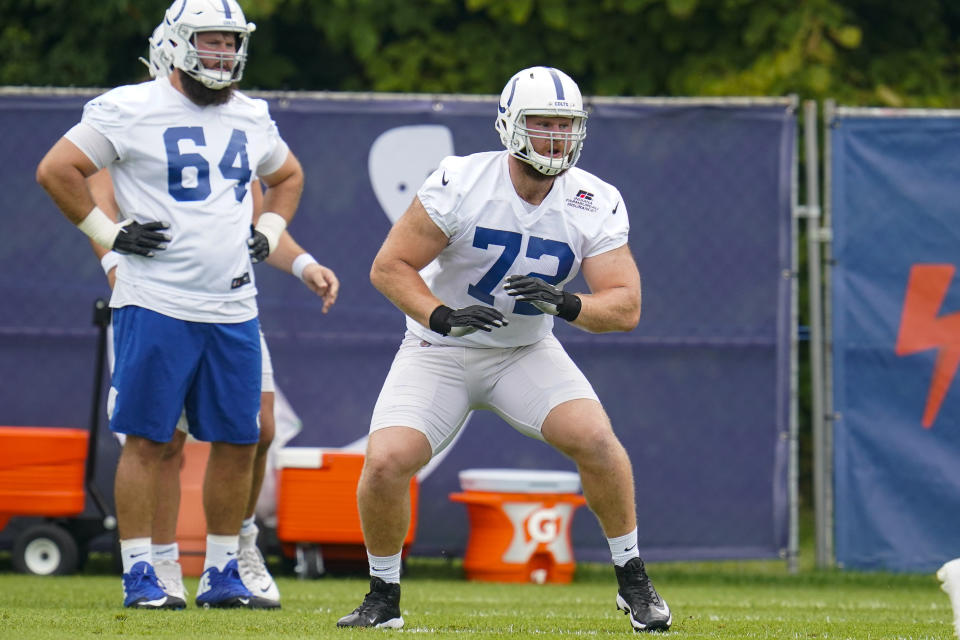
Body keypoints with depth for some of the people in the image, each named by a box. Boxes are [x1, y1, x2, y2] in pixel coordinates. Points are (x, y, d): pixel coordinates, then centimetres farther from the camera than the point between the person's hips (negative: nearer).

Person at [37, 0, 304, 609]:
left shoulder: (252, 118, 13)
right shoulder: (131, 109, -6)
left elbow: (288, 176, 32)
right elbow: (56, 170, -4)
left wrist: (268, 233, 17)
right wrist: (109, 233, -6)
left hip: (234, 308, 6)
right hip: (156, 304, -6)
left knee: (239, 441, 6)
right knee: (147, 439, -3)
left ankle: (221, 575, 16)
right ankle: (139, 577, 2)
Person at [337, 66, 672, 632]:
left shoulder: (596, 205, -12)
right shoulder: (461, 184, -20)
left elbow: (626, 307, -14)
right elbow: (389, 267, -15)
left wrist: (566, 304, -33)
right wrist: (441, 316, -32)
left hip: (526, 353, 2)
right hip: (439, 353, -2)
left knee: (596, 439, -22)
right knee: (386, 462, -21)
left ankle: (633, 581, -1)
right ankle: (384, 597, 4)